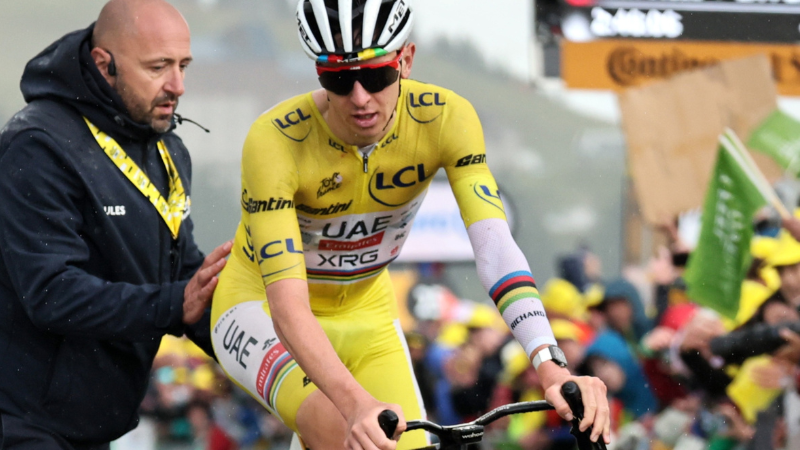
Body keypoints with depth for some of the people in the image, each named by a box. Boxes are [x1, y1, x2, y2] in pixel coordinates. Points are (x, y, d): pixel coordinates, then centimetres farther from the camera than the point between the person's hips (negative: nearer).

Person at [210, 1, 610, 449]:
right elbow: (288, 303, -38)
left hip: (366, 312, 4)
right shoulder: (274, 141, -31)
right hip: (262, 308, -4)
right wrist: (356, 403, -54)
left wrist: (552, 366, -48)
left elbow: (494, 244, -33)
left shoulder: (446, 118, -22)